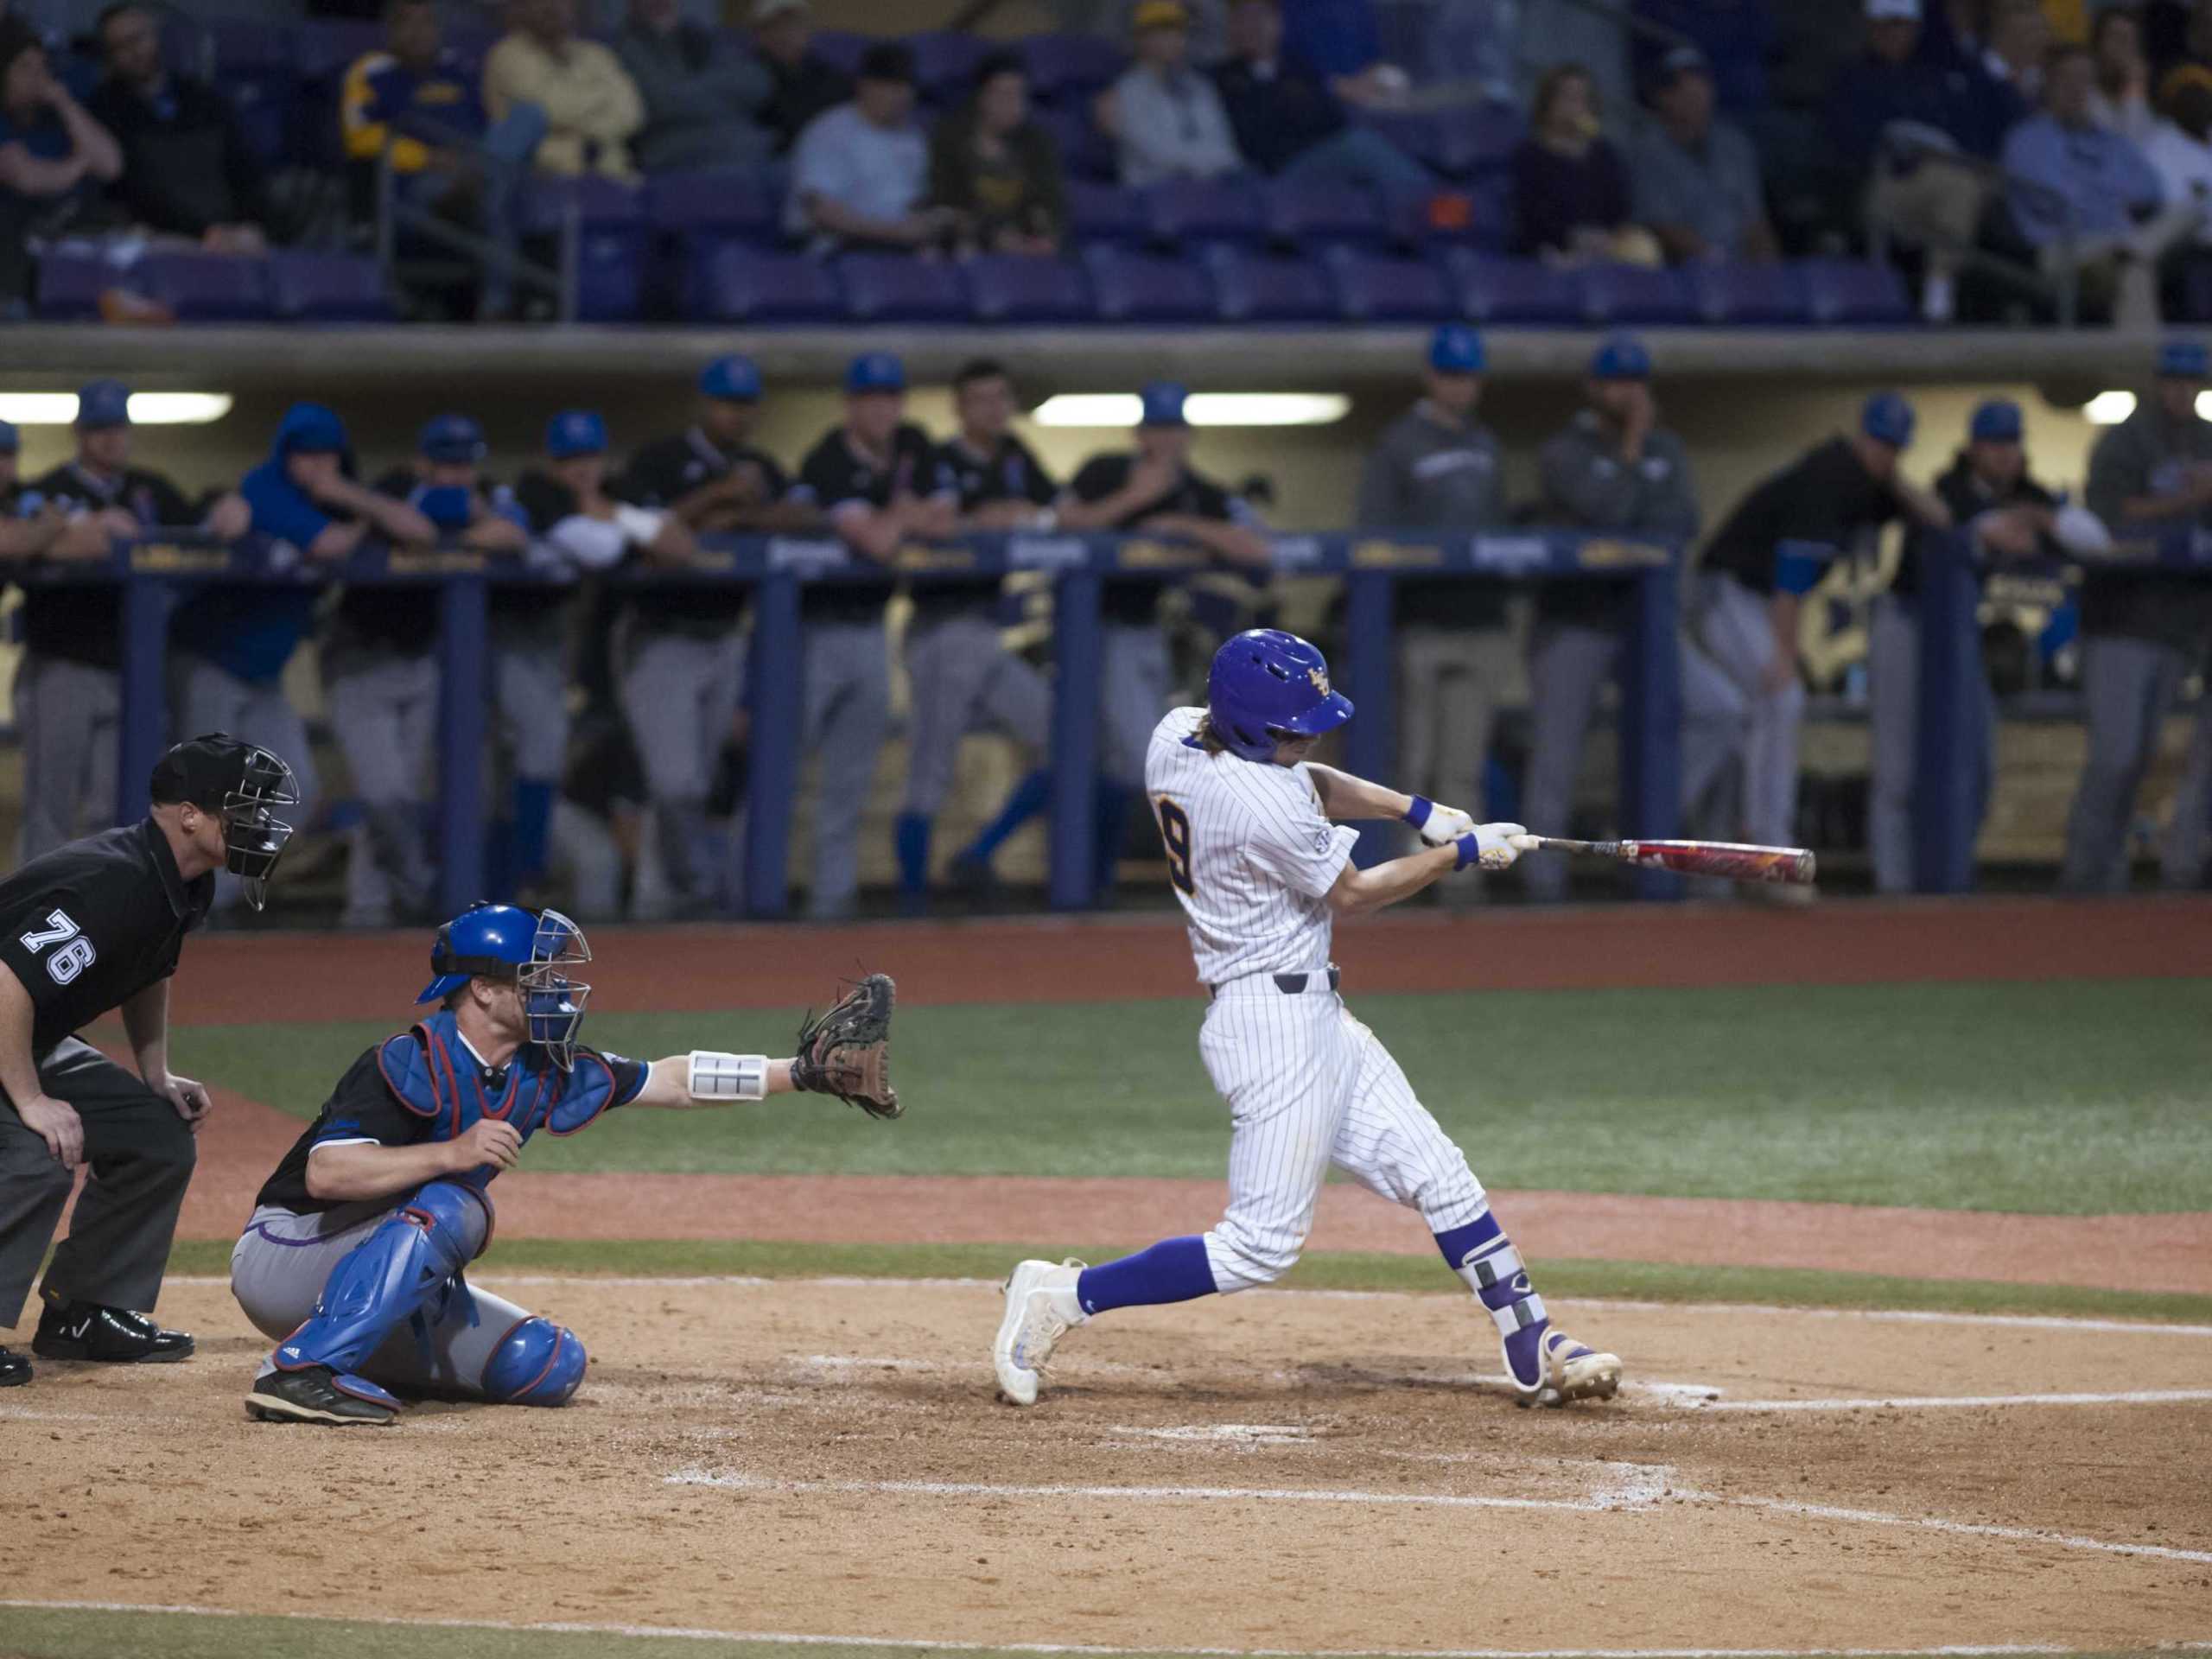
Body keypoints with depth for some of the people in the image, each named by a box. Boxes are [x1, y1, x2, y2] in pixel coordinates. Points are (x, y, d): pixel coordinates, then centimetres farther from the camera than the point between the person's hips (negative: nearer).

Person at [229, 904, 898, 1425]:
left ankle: (365, 1360, 13)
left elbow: (671, 1081, 7)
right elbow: (324, 1172, -34)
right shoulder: (410, 1064, -23)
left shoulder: (540, 1075, 0)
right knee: (448, 1209, -33)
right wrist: (453, 1152, -40)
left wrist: (804, 1071, 2)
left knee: (549, 1367, -1)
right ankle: (303, 1370, -33)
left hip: (390, 1296, 8)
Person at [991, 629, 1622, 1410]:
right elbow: (1351, 894, -8)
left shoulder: (1176, 736, 2)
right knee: (1261, 1245, -8)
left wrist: (1415, 810, 7)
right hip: (1277, 1022, -11)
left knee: (1436, 1172, 10)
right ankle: (1063, 1298, -2)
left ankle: (1535, 1352, 12)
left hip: (1314, 1019, 11)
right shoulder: (1270, 808, -25)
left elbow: (1308, 782, 19)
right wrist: (1462, 853, 2)